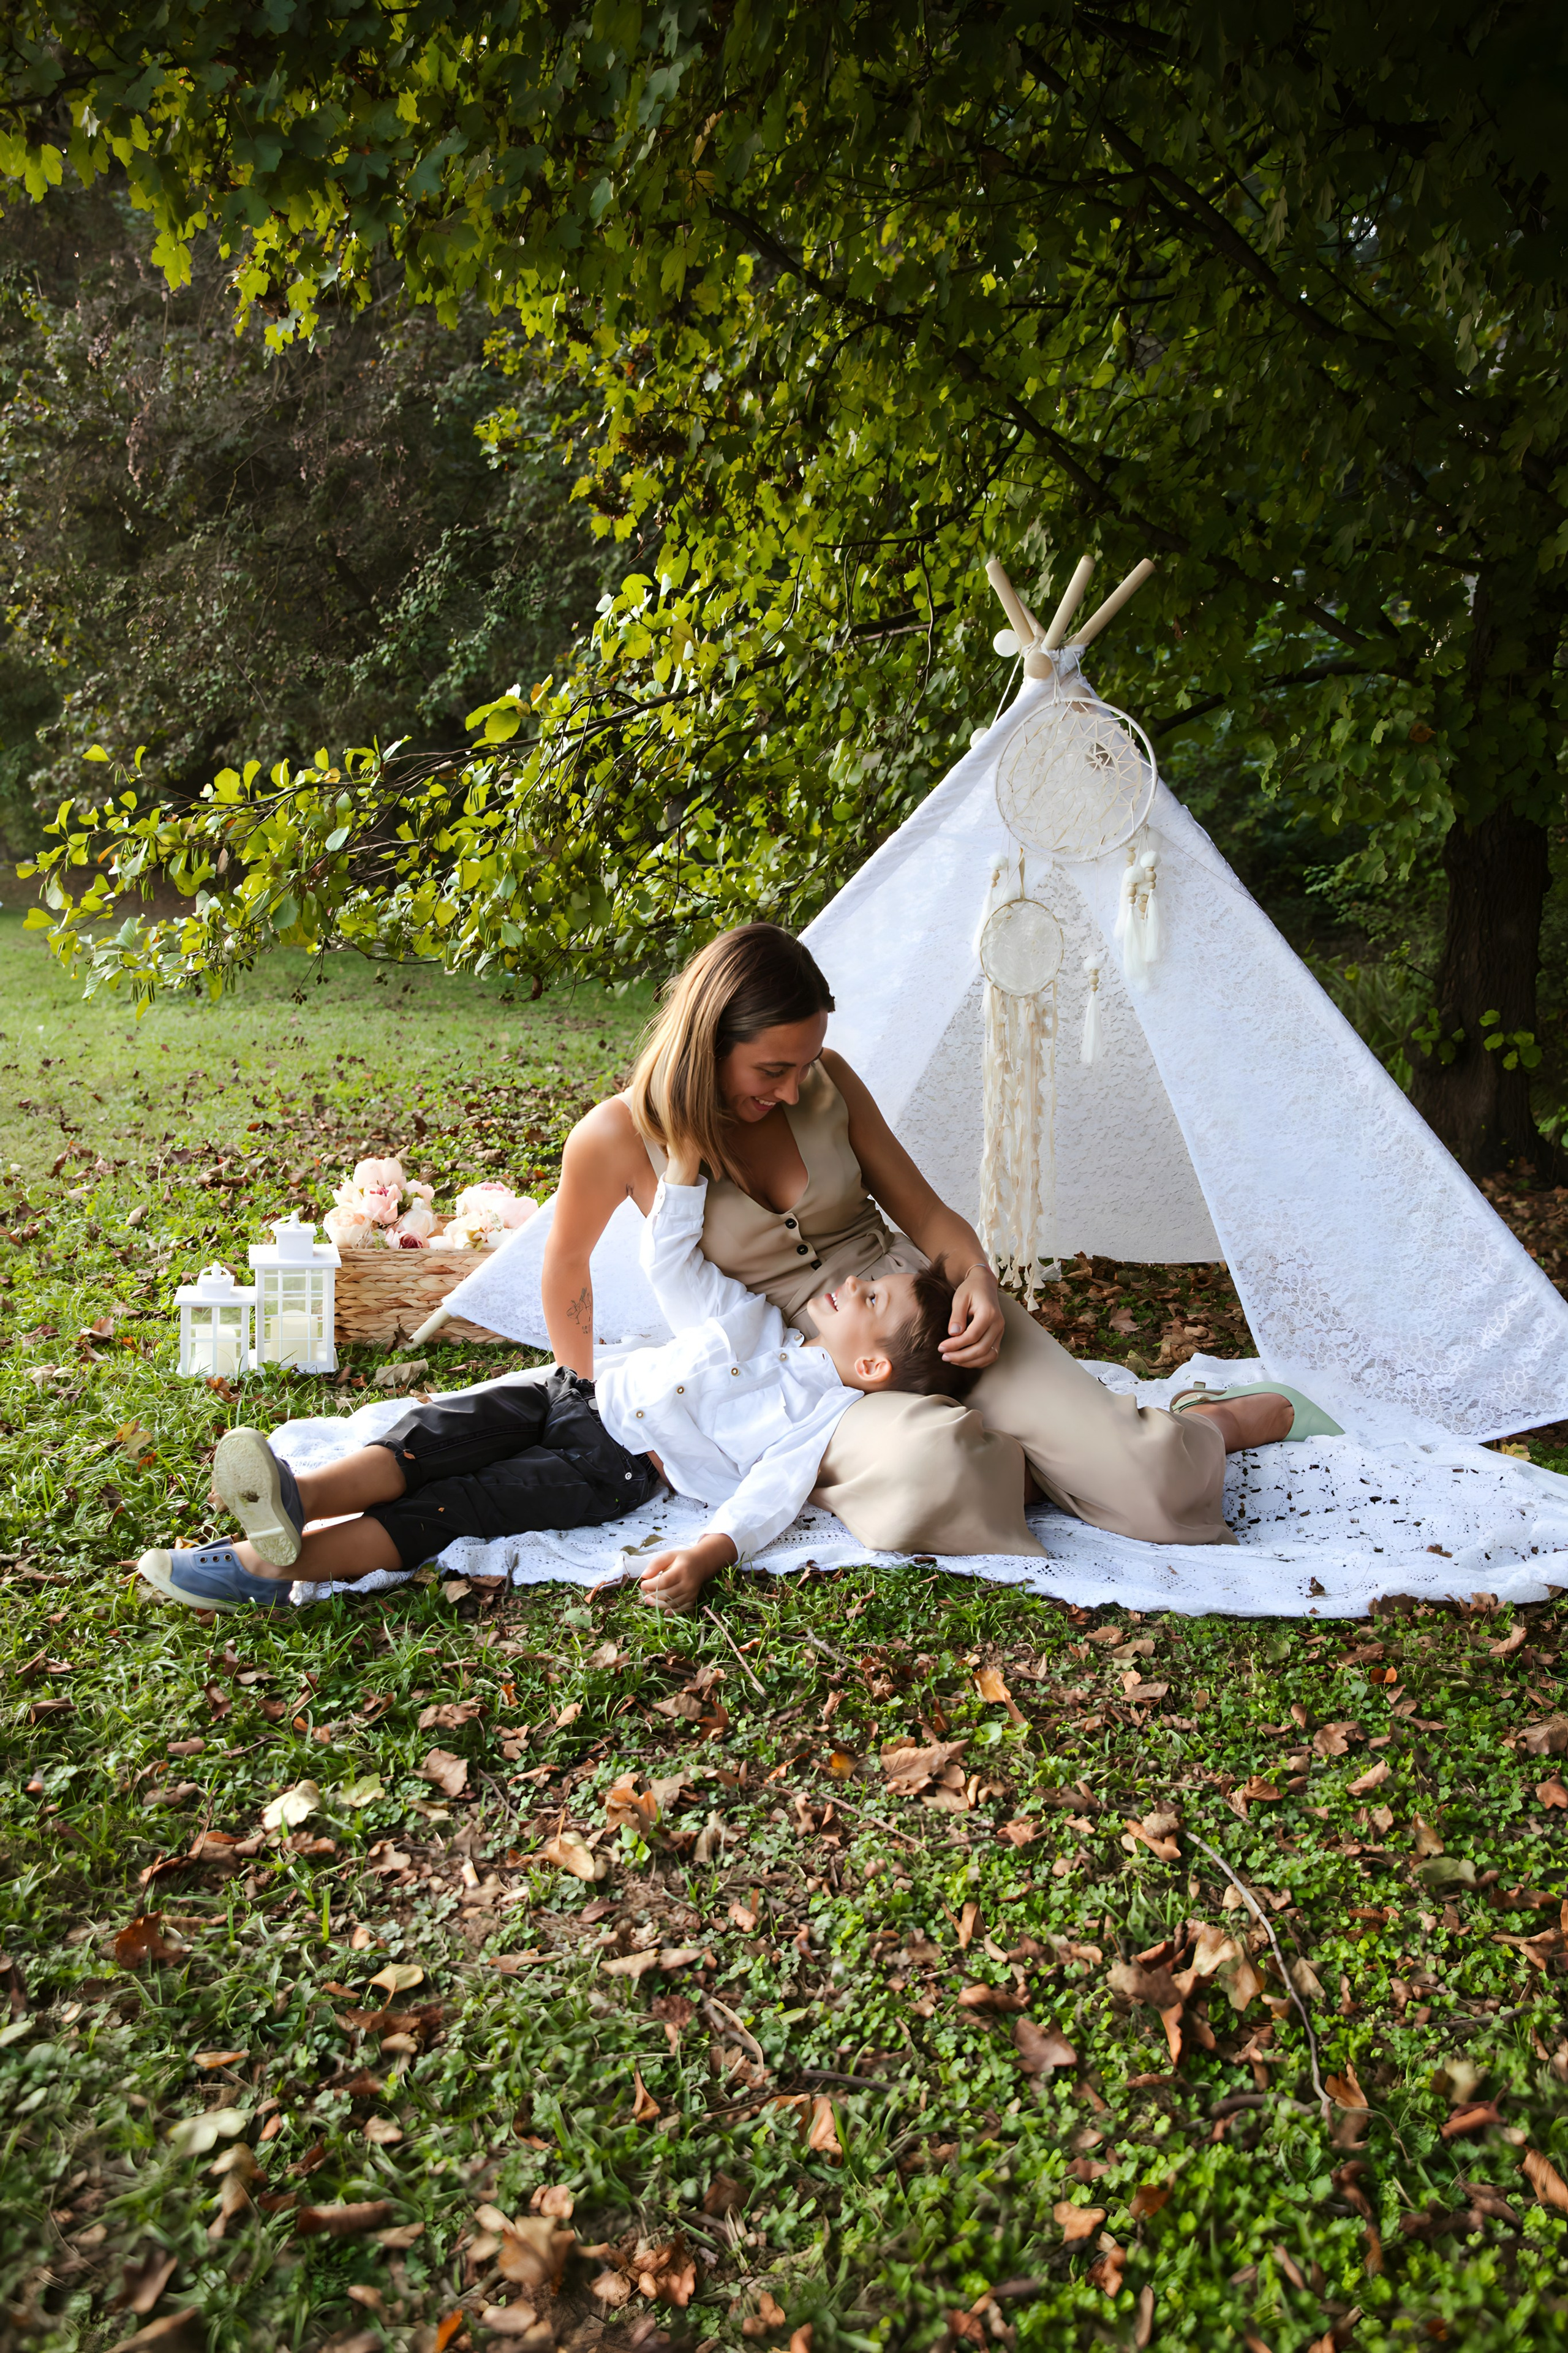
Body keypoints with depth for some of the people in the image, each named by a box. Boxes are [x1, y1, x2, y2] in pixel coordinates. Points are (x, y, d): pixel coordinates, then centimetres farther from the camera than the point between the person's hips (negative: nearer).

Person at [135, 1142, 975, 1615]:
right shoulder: (756, 1320, 13)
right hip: (576, 1389, 6)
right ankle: (295, 1498, -41)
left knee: (458, 1507, -21)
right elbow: (670, 1262, 14)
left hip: (614, 1468, -6)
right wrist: (685, 1163, 3)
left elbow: (767, 1497, -19)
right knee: (446, 1434, -21)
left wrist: (705, 1554, -38)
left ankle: (274, 1565, -32)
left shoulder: (821, 1413, -7)